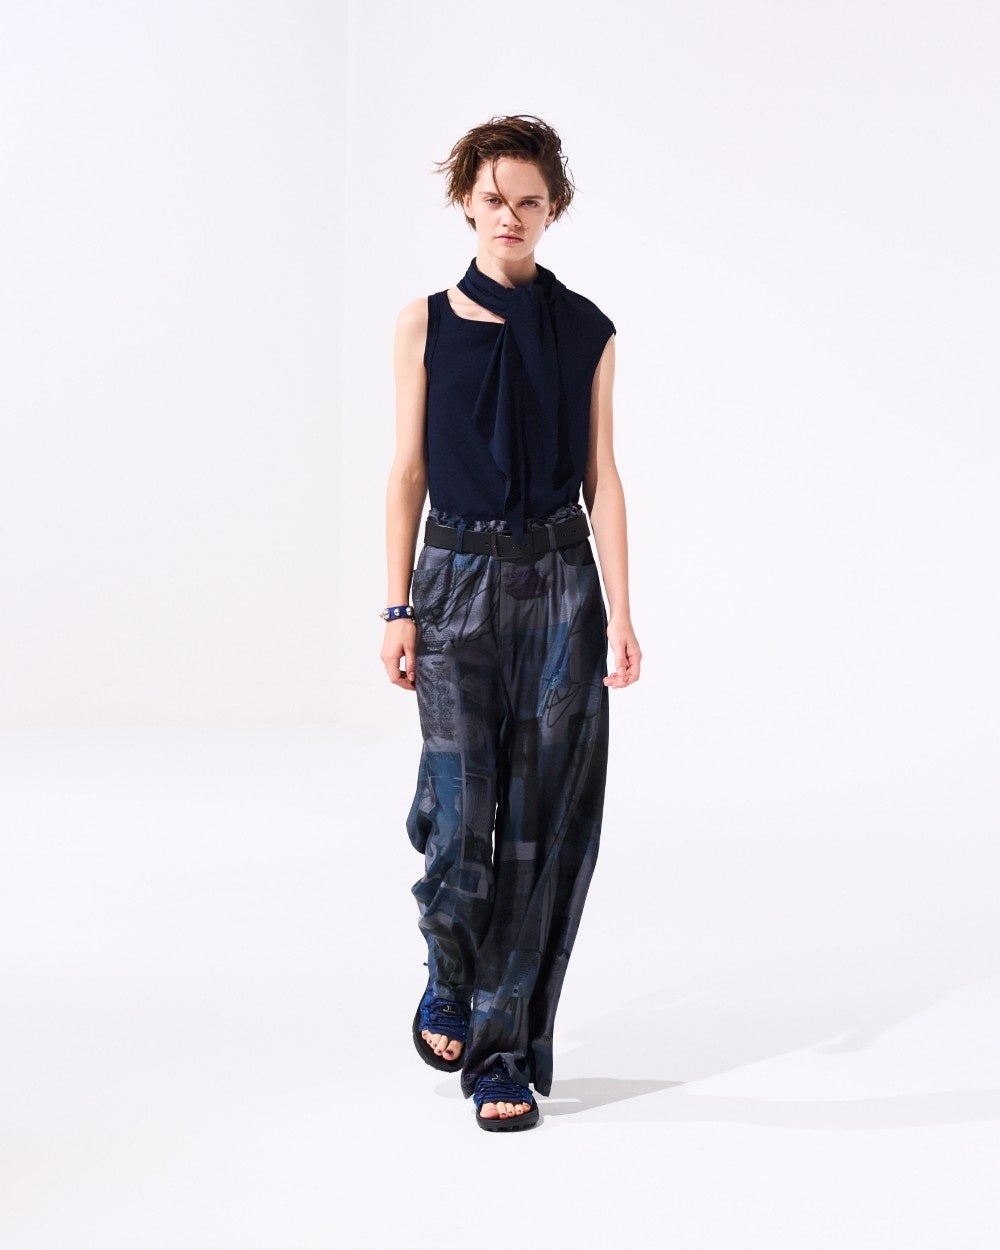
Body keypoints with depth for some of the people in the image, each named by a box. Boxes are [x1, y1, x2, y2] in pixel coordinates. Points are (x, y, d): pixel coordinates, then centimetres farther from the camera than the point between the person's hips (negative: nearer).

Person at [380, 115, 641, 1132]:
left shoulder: (586, 332, 5)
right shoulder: (426, 325, 4)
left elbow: (601, 479, 3)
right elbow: (408, 471, 3)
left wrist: (620, 616, -4)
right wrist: (399, 609, -2)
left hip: (560, 584, 1)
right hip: (460, 580, -1)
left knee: (541, 822, -1)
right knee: (459, 814, -8)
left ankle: (506, 1050, 9)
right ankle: (452, 981, 23)